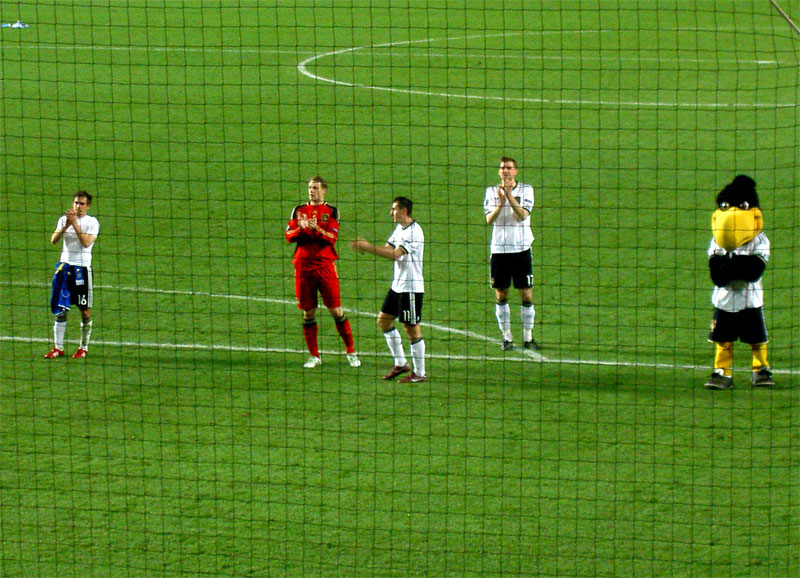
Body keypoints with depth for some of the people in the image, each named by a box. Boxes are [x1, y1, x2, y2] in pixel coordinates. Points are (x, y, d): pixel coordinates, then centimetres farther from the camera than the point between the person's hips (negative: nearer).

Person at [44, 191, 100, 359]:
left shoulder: (92, 222, -2)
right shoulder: (64, 219, 9)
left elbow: (87, 242, -17)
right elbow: (54, 240, -3)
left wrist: (75, 224, -18)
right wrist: (65, 226, -16)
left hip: (82, 268, -3)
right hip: (65, 266, 3)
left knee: (85, 310, 1)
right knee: (60, 309, 2)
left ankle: (84, 347, 12)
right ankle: (58, 348, 6)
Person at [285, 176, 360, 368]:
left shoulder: (331, 211, 4)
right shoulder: (299, 210, 12)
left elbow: (332, 237, -7)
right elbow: (289, 236, 6)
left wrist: (317, 229, -24)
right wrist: (301, 228, -13)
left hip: (325, 265, -3)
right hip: (303, 266, 3)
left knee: (336, 310, -4)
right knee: (308, 312, 4)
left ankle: (351, 352, 6)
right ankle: (314, 356, 12)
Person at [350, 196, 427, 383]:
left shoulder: (414, 232, -19)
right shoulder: (400, 229, 11)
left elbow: (395, 254, -27)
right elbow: (388, 249, 10)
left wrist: (369, 247, -25)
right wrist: (365, 246, -5)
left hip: (411, 287, -10)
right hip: (397, 285, 10)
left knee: (412, 328, -5)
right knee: (384, 319, 14)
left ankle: (419, 373, 3)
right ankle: (400, 363, 23)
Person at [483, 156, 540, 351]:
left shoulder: (526, 190, 2)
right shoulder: (491, 192, 6)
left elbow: (522, 215, -12)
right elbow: (489, 219, -6)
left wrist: (510, 196, -22)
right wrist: (500, 202, -22)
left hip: (521, 248, -1)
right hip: (499, 249, 1)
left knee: (527, 295, -2)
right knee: (501, 296, 3)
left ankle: (528, 337, 7)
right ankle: (507, 337, 12)